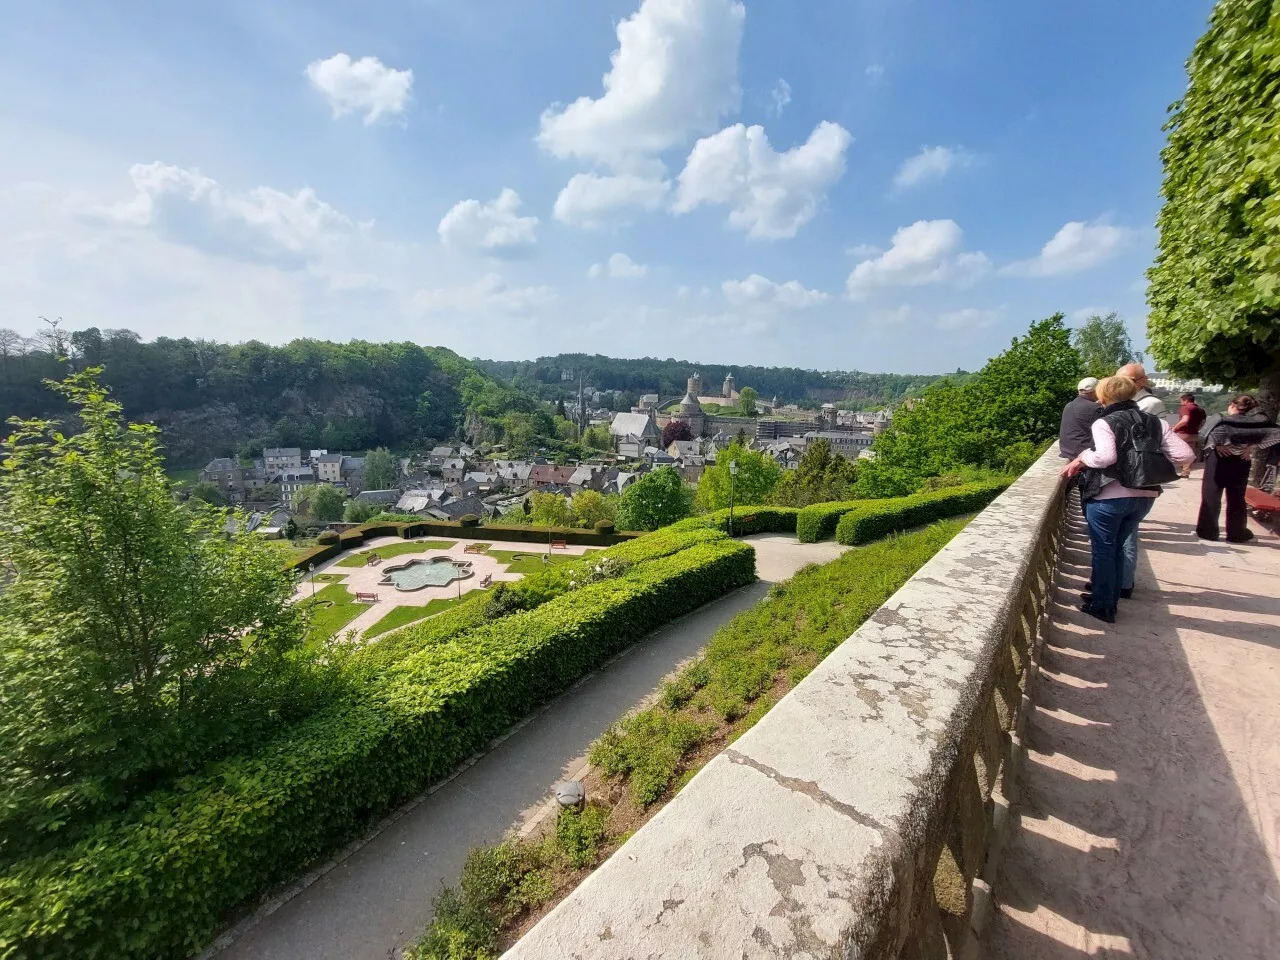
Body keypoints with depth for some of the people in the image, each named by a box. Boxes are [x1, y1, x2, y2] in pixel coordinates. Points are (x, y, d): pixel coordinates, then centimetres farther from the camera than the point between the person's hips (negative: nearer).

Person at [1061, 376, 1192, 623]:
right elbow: (1185, 455, 2)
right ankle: (1113, 595, 34)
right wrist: (1153, 452, 17)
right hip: (1145, 495, 6)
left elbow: (1105, 456, -26)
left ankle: (1103, 606, 16)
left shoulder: (1104, 423, -9)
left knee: (1103, 550, 8)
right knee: (1118, 546, 22)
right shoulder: (1156, 422, 7)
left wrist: (1081, 458, -8)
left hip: (1109, 497, -6)